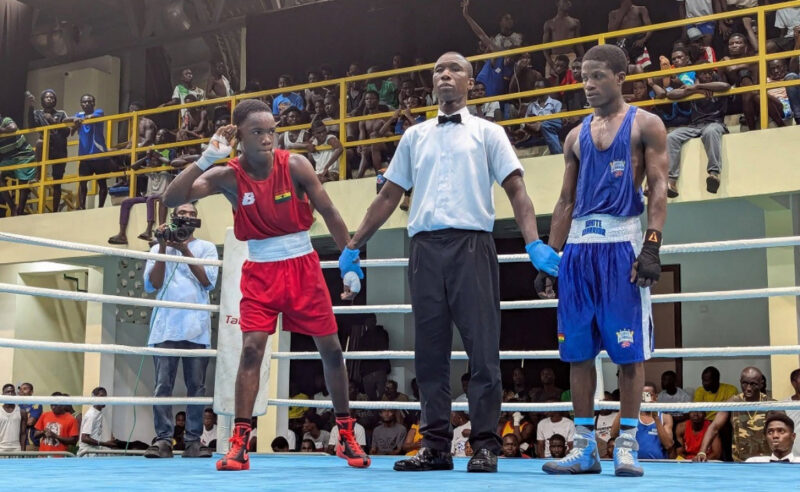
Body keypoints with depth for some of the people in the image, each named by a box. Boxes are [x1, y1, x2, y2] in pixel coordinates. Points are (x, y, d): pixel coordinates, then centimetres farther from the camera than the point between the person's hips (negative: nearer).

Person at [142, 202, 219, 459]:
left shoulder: (206, 247, 14)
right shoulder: (158, 248, 16)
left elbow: (208, 281, -1)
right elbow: (153, 284, 3)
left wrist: (185, 250, -6)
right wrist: (163, 247, -3)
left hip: (197, 327, 0)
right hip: (166, 325, 0)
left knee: (196, 386, -1)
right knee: (163, 385, -6)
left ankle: (193, 441, 1)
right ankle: (163, 440, -5)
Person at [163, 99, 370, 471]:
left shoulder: (294, 165, -10)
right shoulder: (227, 176, -10)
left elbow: (329, 212, -4)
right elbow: (171, 199, -20)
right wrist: (205, 158, -29)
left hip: (303, 266, 1)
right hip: (260, 271, -1)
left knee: (330, 348, 5)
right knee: (251, 348, -13)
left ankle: (346, 436, 20)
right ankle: (239, 444, -6)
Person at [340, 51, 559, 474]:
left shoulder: (487, 133, 11)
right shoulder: (414, 136, 20)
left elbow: (515, 188, 2)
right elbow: (389, 196, 22)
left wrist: (534, 243, -12)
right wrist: (354, 245, 18)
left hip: (471, 245, -3)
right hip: (425, 247, 3)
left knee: (482, 348, -6)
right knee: (430, 350, 3)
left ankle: (485, 445, -1)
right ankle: (435, 444, 8)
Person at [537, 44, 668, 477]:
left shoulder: (645, 125, 4)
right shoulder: (577, 136, 18)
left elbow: (659, 189, -4)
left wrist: (652, 246, -16)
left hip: (622, 243, -5)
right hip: (578, 246, 5)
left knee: (629, 349, -3)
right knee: (578, 350, 4)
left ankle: (627, 446, 4)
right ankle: (584, 447, 11)